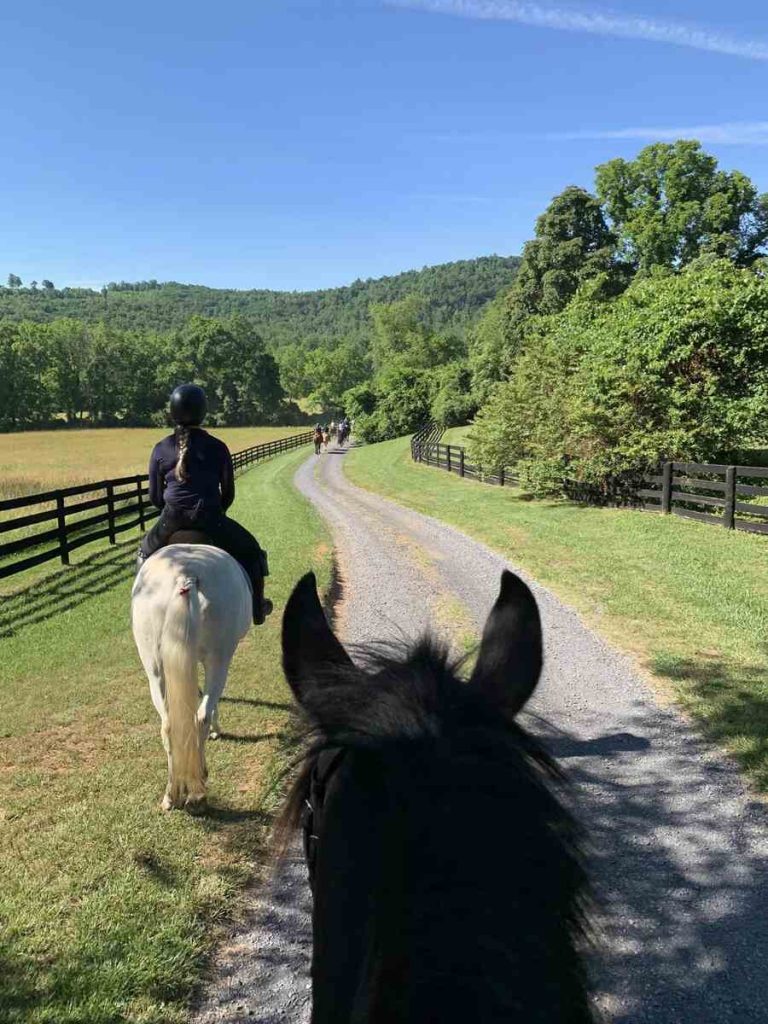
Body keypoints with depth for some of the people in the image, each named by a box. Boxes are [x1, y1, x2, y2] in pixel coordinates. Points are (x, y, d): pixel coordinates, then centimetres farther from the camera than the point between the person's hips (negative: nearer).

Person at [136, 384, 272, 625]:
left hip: (172, 519, 2)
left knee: (146, 552, 32)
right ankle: (257, 609, 23)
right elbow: (228, 492, 5)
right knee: (250, 550, 20)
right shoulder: (217, 447, -1)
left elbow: (154, 497, 6)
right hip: (210, 517, -2)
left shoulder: (160, 449, 2)